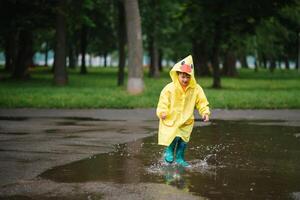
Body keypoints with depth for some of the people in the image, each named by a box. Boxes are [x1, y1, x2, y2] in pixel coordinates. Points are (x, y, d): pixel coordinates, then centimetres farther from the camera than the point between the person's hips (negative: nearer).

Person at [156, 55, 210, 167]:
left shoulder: (196, 89, -7)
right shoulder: (170, 88, -14)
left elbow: (202, 102, 0)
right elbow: (163, 103, -9)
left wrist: (205, 113, -16)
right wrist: (162, 112, -27)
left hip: (186, 121, 3)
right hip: (171, 119, -3)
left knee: (183, 140, 5)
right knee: (174, 138, -15)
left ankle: (179, 158, 28)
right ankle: (169, 150, 18)